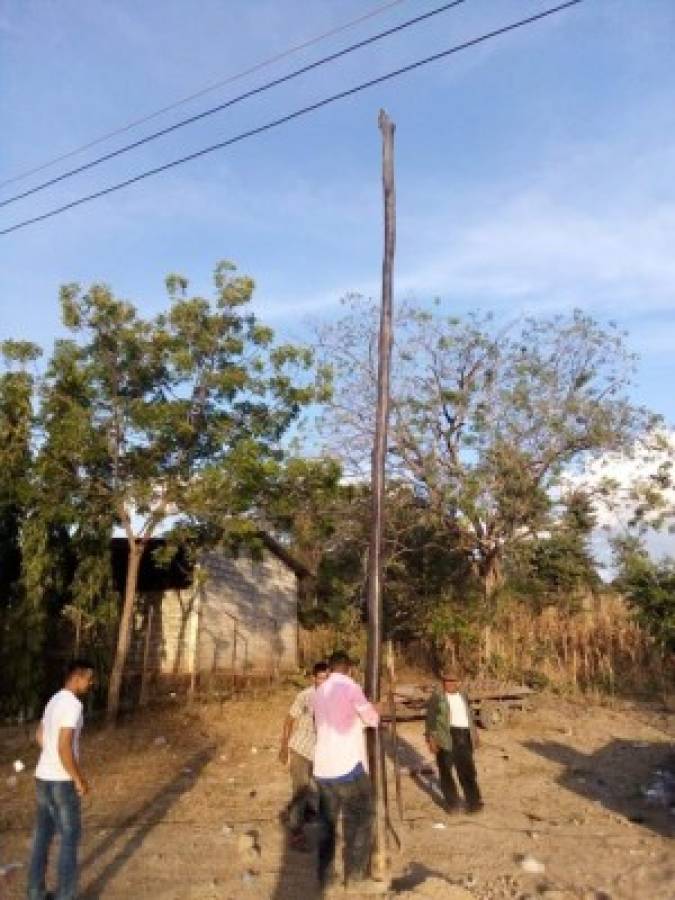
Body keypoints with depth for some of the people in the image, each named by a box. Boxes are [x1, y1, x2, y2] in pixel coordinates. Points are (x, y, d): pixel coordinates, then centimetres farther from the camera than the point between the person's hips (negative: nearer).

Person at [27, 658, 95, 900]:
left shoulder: (54, 700, 9)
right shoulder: (73, 704, -22)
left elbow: (39, 736, 22)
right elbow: (64, 747, -26)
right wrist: (79, 780, -17)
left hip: (42, 777, 9)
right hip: (61, 782, -9)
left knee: (42, 836, 16)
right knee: (70, 839, 3)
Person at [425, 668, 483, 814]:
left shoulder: (463, 695, 14)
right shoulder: (437, 697, -3)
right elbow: (431, 718, -6)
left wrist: (474, 735, 19)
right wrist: (431, 739, -12)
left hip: (463, 737, 4)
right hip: (445, 737, -4)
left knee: (468, 771, 2)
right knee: (446, 770, 3)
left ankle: (473, 802, 7)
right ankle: (452, 803, 14)